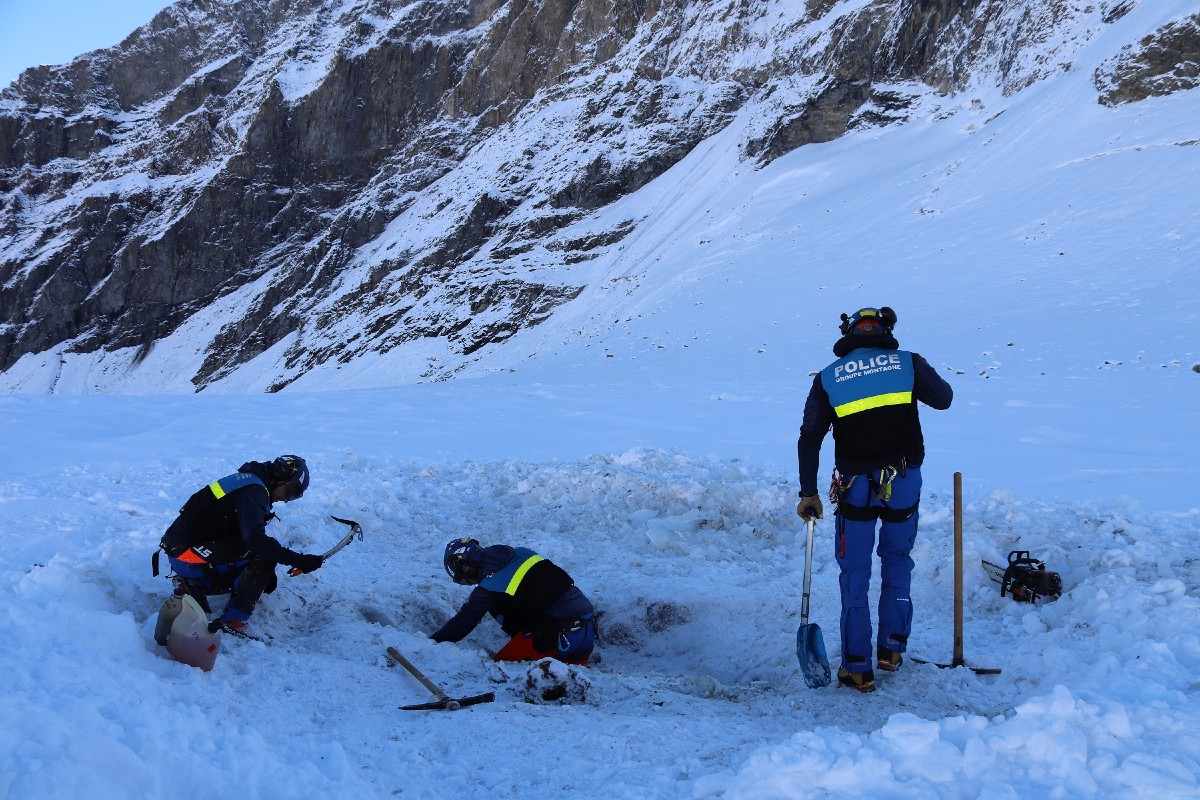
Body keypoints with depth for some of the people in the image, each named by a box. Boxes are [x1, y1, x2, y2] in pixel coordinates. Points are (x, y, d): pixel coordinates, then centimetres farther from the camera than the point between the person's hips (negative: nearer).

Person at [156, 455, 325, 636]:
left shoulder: (247, 482, 14)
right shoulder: (252, 490, -18)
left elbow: (250, 535, 21)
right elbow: (255, 539, -31)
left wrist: (266, 573, 16)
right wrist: (299, 561, -29)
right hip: (189, 552, -10)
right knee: (264, 552, -21)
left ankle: (191, 587, 10)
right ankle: (233, 620, -22)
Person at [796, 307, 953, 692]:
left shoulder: (827, 378, 1)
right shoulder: (908, 362, -2)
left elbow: (809, 439, 0)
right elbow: (944, 399, 10)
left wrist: (808, 493, 7)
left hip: (855, 486, -1)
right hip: (904, 484, 1)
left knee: (855, 576, 10)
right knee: (897, 563, 23)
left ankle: (858, 670, 12)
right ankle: (891, 649, 22)